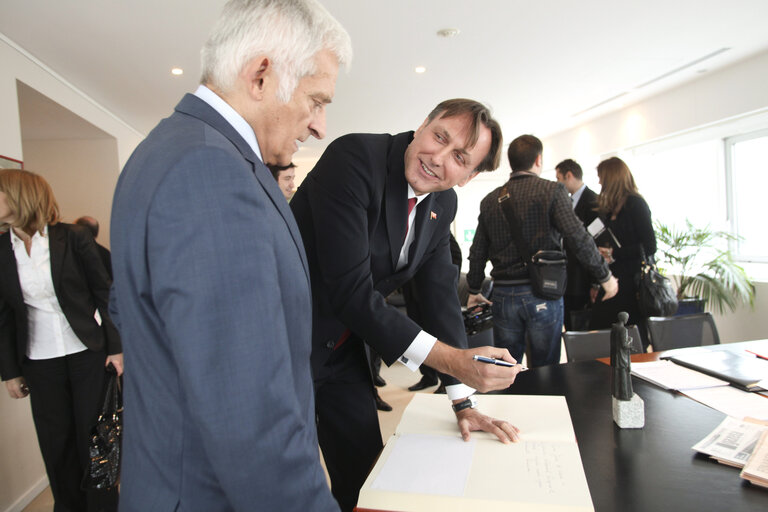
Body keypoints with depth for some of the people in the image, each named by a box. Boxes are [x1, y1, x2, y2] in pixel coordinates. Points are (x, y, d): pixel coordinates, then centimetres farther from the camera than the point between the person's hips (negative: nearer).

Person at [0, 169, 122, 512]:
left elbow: (104, 293, -4)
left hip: (88, 353, -3)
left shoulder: (73, 238, -8)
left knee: (93, 436, 7)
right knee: (56, 444, 12)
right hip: (40, 363, 3)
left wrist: (116, 347, -6)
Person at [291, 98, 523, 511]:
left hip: (343, 349, 6)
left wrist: (463, 402, 0)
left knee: (367, 474, 16)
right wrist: (454, 360, -33)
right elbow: (349, 288, -30)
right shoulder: (354, 157, -24)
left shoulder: (443, 204, -1)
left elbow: (440, 292, 2)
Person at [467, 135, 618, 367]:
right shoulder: (552, 191, -4)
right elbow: (579, 239, -9)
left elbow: (477, 253, 10)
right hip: (543, 294, -3)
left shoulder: (490, 200, 7)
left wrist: (474, 291, 22)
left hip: (503, 295, 3)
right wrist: (605, 276, 4)